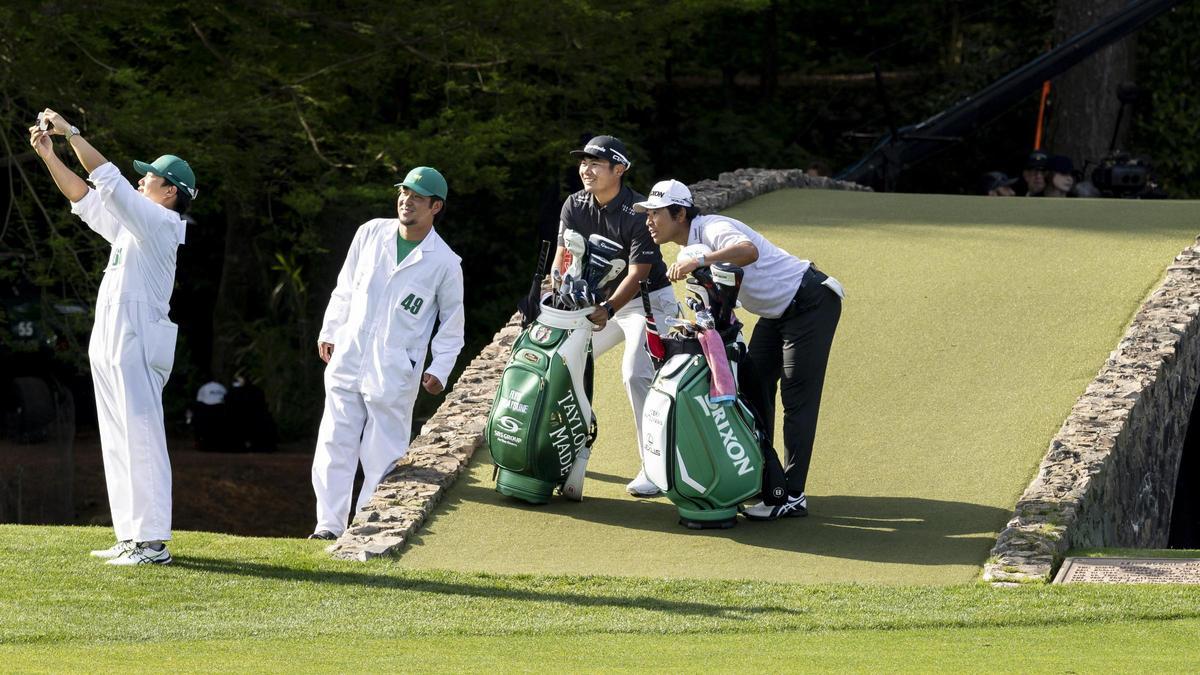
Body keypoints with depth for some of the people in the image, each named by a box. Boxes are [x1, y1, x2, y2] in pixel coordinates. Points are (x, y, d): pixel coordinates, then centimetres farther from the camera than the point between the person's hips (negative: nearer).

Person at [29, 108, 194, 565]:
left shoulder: (160, 222, -9)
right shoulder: (132, 225, 19)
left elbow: (108, 180, -15)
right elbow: (84, 197, 25)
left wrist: (72, 133, -10)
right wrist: (49, 155, 17)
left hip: (136, 343, -10)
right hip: (110, 346, 10)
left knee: (141, 440, -12)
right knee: (119, 442, 11)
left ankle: (152, 542, -15)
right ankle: (131, 537, 14)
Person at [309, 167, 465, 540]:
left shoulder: (445, 262, -5)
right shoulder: (371, 233, 5)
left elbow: (452, 321, 4)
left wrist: (440, 369, -4)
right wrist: (329, 332, 17)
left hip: (395, 372, -3)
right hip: (348, 360, 3)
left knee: (382, 454, -2)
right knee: (334, 444, 1)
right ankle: (329, 524, 5)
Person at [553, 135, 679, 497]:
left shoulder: (637, 214, -24)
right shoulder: (575, 206, -4)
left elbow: (637, 274, -26)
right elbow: (562, 257, -7)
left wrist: (607, 310, -38)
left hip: (649, 300, -7)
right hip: (602, 299, 8)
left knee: (636, 375, -23)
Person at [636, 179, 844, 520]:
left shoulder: (712, 229, -24)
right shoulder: (691, 246, 7)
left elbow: (749, 251, -47)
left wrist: (699, 261, -56)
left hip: (811, 303, -11)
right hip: (777, 311, 11)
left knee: (798, 400, -10)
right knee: (752, 387, 14)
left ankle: (792, 496, -10)